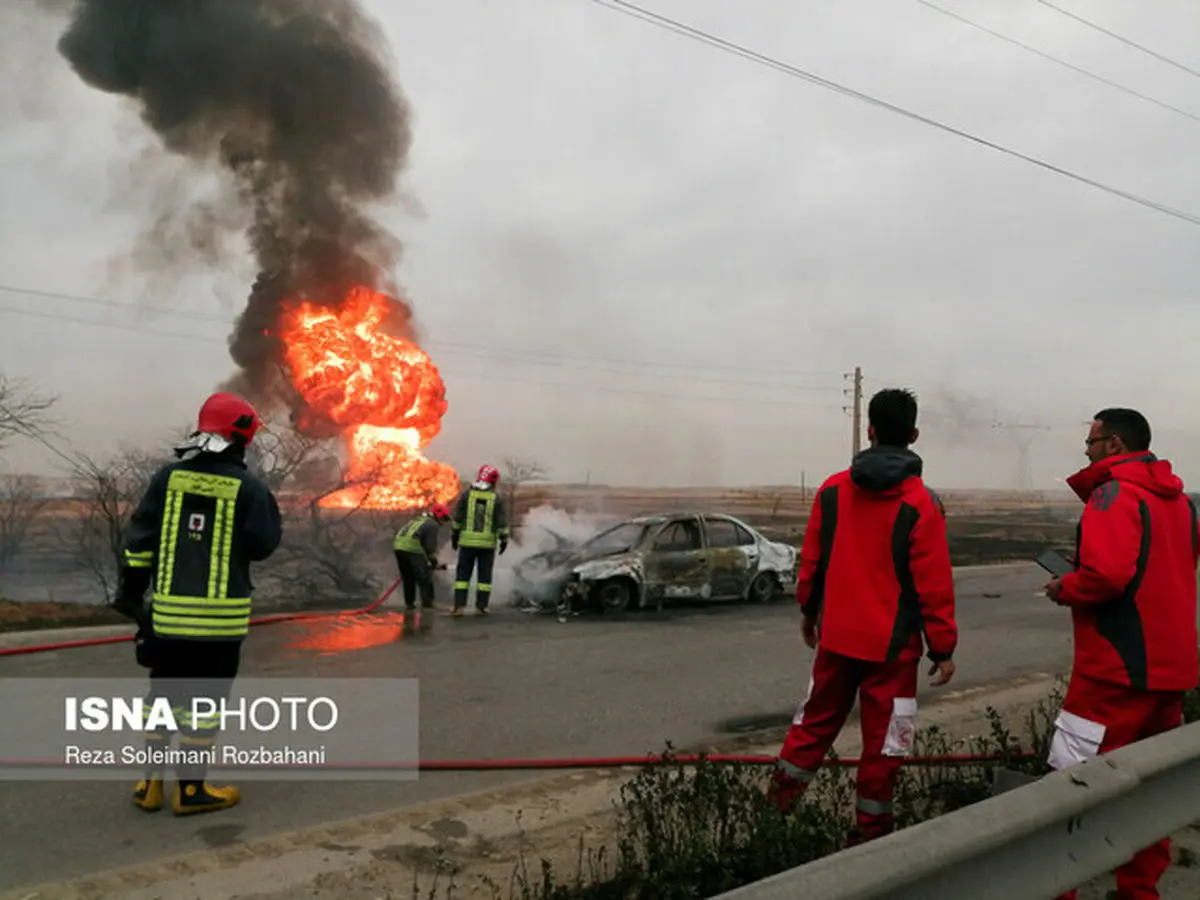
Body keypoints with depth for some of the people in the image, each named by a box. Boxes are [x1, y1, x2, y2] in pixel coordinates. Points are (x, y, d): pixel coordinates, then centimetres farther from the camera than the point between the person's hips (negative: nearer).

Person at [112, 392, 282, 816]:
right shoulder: (248, 487, -8)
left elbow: (139, 539, 3)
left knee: (164, 691, 17)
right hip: (221, 615, -4)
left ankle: (150, 782, 22)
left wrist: (130, 589, 10)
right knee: (206, 699, 6)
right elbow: (263, 545, -4)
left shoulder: (168, 476, 2)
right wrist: (265, 505, 12)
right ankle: (191, 788, 12)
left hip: (168, 611, 4)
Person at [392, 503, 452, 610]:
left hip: (398, 546, 8)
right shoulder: (432, 524, 5)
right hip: (412, 549, -8)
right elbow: (430, 545, -2)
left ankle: (409, 603, 22)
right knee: (424, 576, 3)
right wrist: (434, 561, 11)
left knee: (407, 577, 19)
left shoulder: (416, 519, 30)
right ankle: (427, 603, 4)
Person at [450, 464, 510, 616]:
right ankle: (481, 606, 6)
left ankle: (459, 606, -1)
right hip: (487, 543, 0)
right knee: (484, 575, 8)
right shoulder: (497, 499, -3)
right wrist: (504, 540, 3)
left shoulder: (466, 494, -1)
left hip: (467, 541, 0)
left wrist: (454, 536, 8)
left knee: (463, 574, 5)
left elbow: (457, 517, 0)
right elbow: (502, 523, -5)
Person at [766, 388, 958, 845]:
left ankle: (777, 803, 23)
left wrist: (808, 611, 20)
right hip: (891, 643, -4)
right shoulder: (921, 504, -14)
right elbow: (933, 585, -12)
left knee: (815, 721, 18)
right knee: (882, 739, 9)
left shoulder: (832, 490, -2)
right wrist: (943, 648, -3)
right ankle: (870, 827, 18)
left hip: (836, 635, 4)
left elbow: (811, 561, 5)